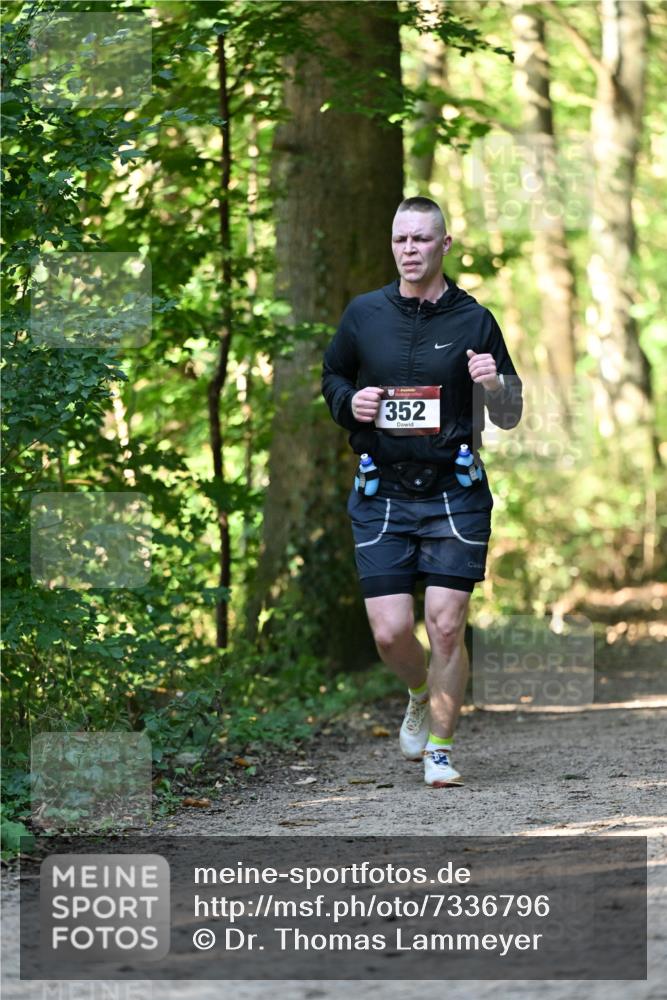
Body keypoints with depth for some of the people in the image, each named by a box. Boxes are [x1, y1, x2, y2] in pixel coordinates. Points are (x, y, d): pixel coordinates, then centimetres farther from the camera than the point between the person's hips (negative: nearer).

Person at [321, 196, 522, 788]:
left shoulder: (473, 321, 2)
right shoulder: (364, 315, 6)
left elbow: (509, 418, 7)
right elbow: (331, 378, 22)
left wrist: (495, 384, -16)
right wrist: (351, 401, -1)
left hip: (454, 494, -1)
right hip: (382, 497, 1)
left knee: (446, 625, -7)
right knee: (390, 631, -5)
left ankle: (440, 749, 8)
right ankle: (422, 696, 29)